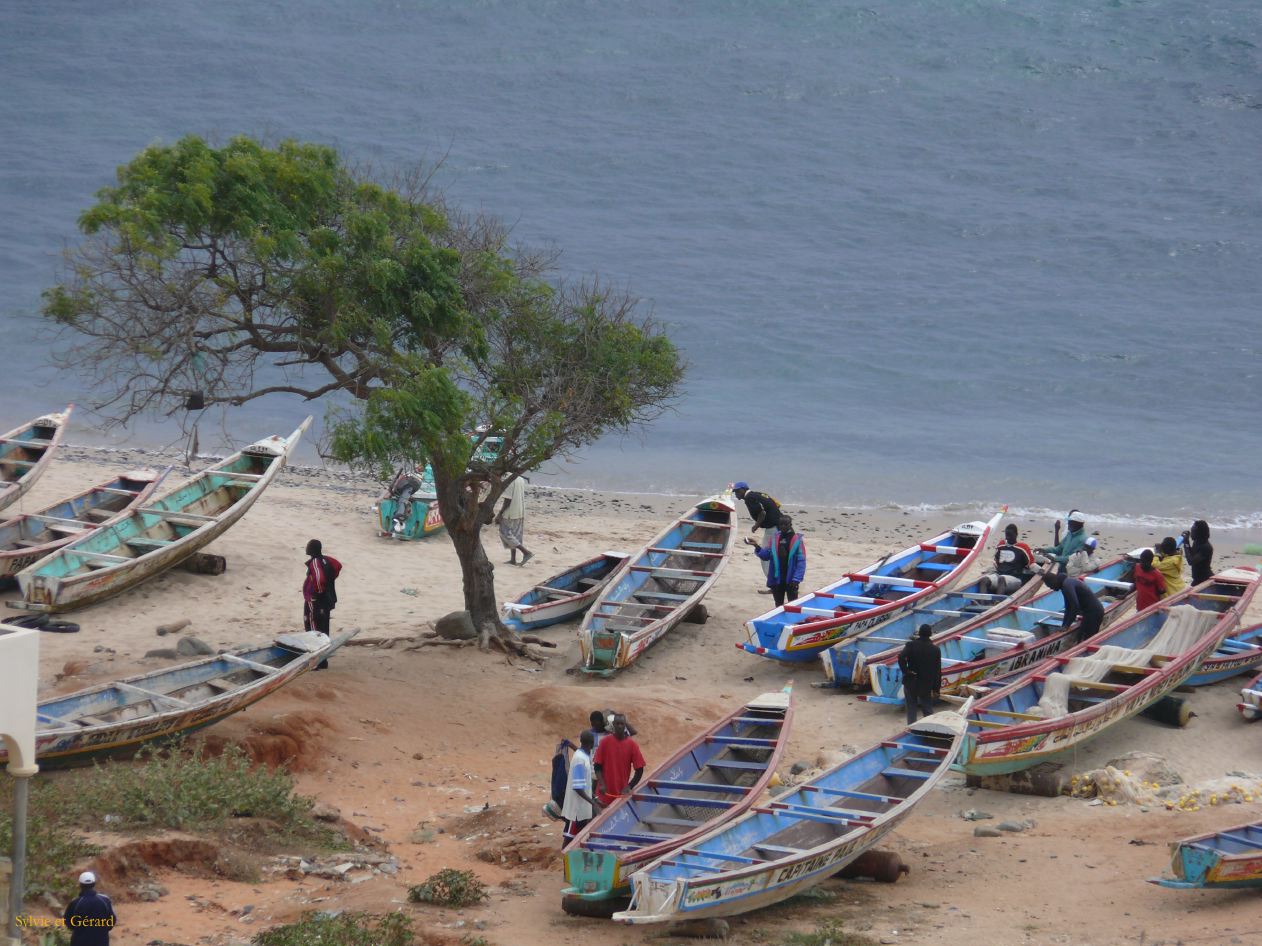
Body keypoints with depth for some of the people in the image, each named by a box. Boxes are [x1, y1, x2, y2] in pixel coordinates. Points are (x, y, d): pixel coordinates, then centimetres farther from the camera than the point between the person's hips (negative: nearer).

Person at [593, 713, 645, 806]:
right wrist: (601, 784, -14)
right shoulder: (605, 742, -3)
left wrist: (629, 787, -10)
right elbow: (598, 766, -1)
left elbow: (639, 769, 0)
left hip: (622, 793, 0)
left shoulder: (632, 744, -3)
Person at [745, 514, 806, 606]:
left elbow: (801, 562, -10)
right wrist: (757, 547, -7)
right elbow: (766, 556, 10)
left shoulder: (797, 540, -7)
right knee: (779, 606, 13)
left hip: (790, 580, -5)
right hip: (776, 580, 5)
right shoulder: (775, 539, 7)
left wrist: (796, 579, -19)